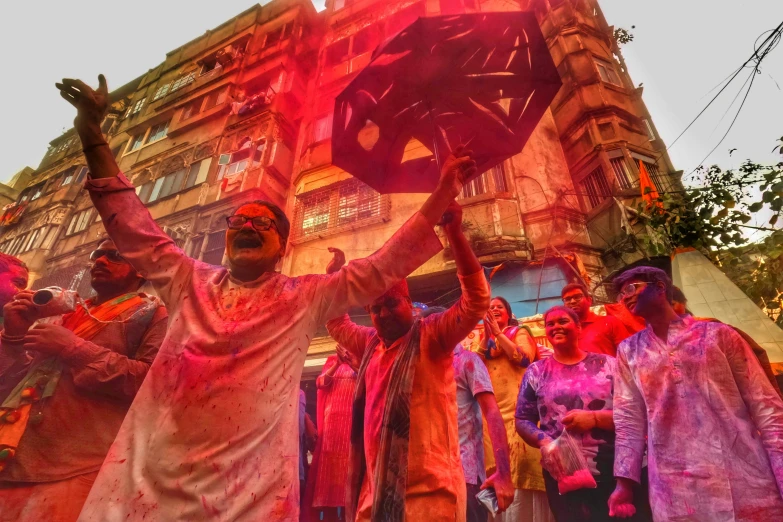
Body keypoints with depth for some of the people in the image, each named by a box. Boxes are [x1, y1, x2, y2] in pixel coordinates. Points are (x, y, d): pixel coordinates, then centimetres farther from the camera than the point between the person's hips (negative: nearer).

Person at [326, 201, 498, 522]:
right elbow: (336, 323, 29)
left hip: (427, 489, -6)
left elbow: (476, 298, -17)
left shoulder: (431, 335, -5)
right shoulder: (370, 344, 13)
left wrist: (453, 232, -24)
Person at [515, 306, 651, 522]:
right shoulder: (536, 372, 4)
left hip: (615, 473, 0)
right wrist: (544, 442, -15)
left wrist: (594, 418, -16)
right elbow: (522, 420, 4)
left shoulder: (608, 364, 2)